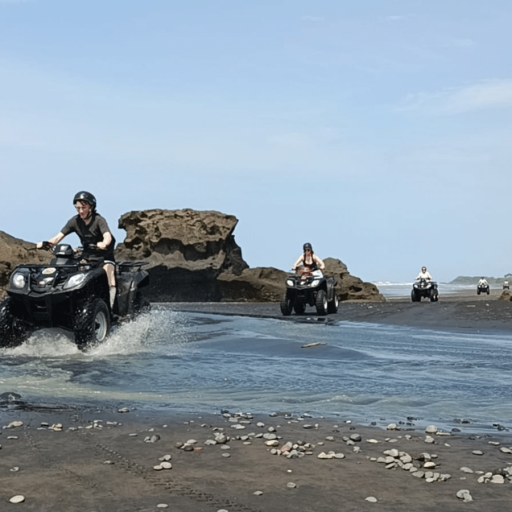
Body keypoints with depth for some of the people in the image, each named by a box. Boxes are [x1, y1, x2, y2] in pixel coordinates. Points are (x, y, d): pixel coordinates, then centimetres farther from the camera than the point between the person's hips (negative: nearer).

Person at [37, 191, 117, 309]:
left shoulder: (98, 220, -12)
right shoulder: (75, 221, 1)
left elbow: (107, 236, -30)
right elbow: (59, 237, -3)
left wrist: (104, 243, -53)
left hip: (104, 256, -5)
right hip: (87, 256, 5)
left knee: (108, 268, -30)